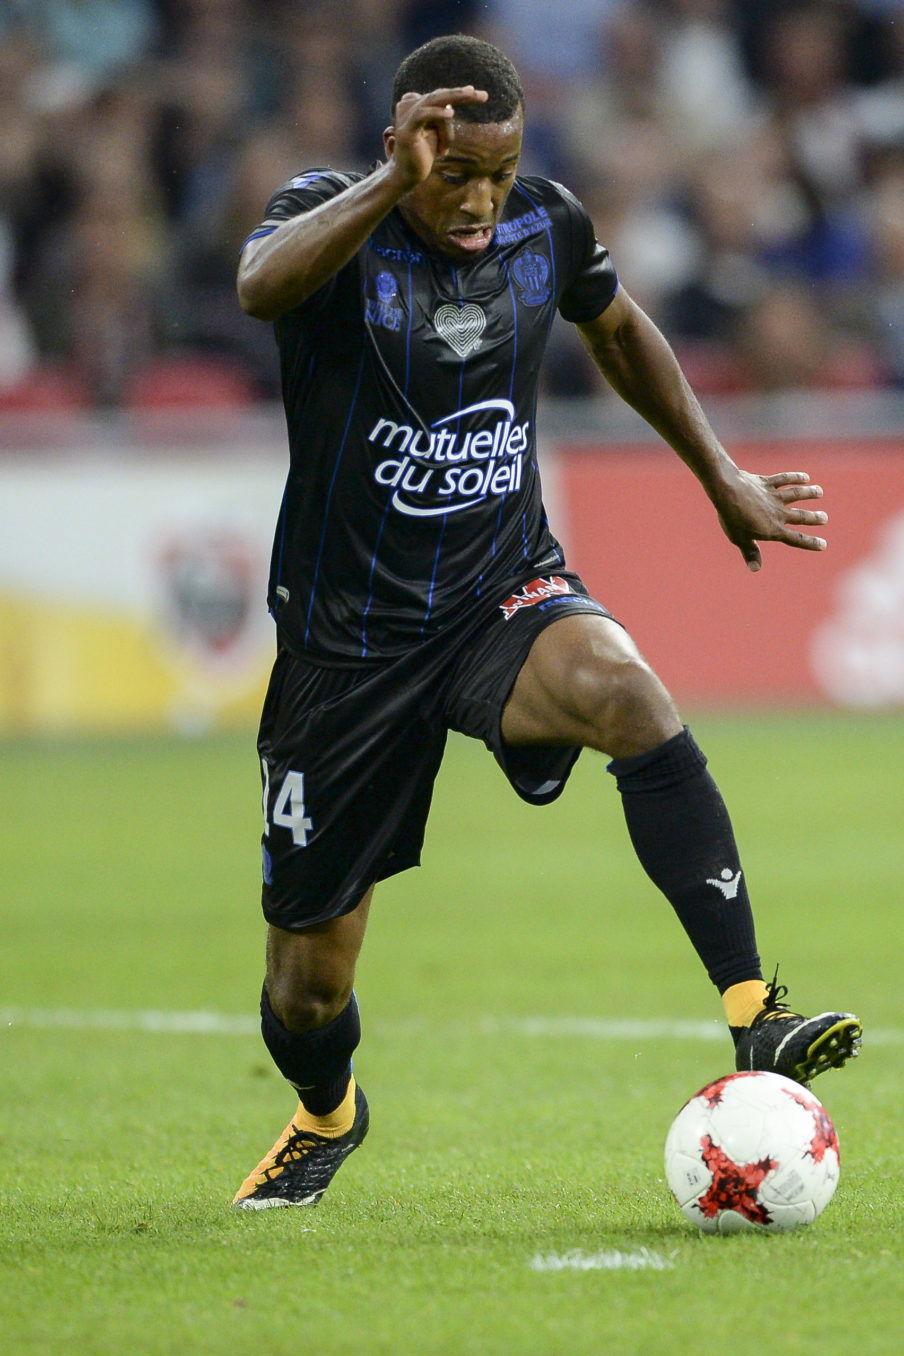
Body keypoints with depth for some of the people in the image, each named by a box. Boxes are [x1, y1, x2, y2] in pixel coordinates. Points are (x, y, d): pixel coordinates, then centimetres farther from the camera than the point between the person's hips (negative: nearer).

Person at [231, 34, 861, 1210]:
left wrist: (721, 477, 24)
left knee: (628, 694, -35)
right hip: (348, 635, -2)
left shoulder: (547, 227, -3)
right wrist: (395, 185, -53)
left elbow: (618, 329, 20)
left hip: (507, 594, 2)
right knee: (307, 991, 5)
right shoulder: (331, 214, -14)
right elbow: (262, 285, -40)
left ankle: (756, 1020, -38)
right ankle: (326, 1117, 42)